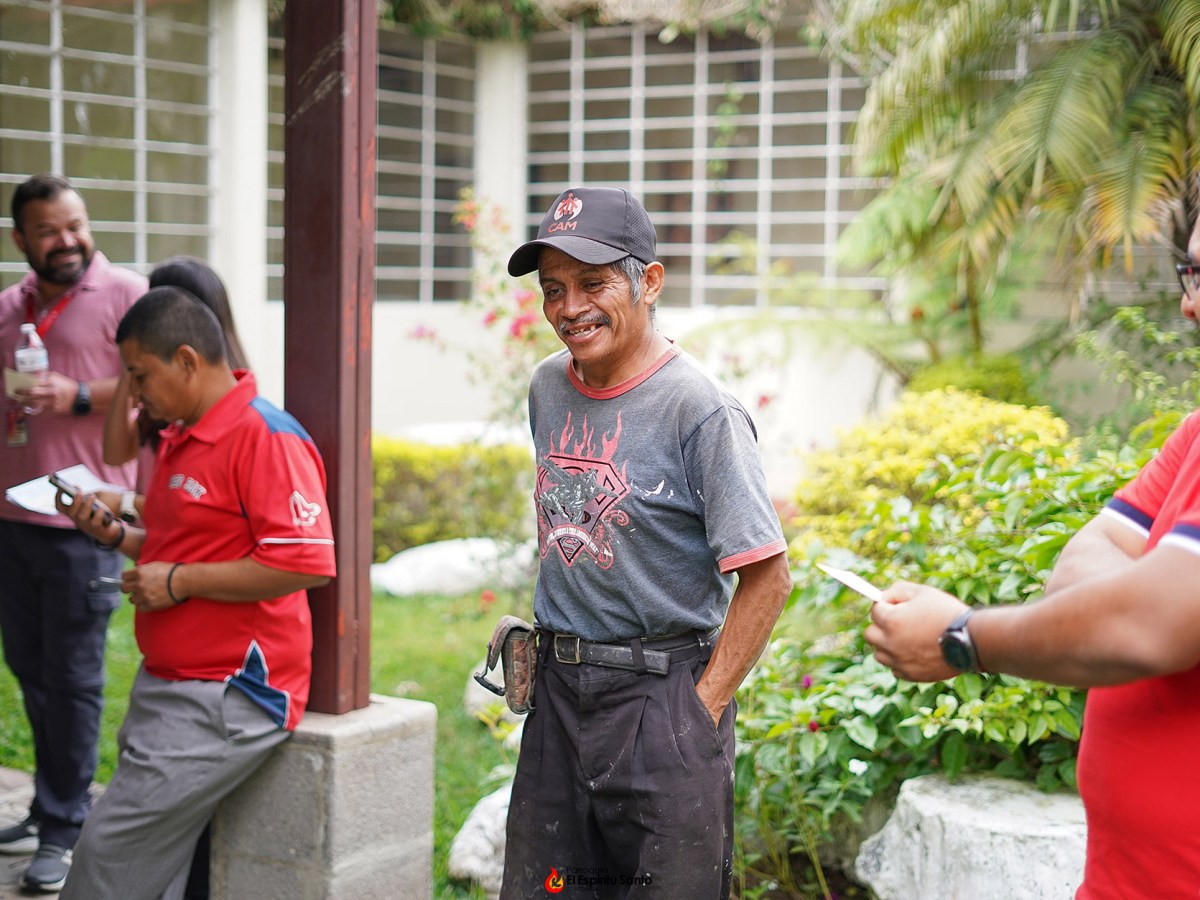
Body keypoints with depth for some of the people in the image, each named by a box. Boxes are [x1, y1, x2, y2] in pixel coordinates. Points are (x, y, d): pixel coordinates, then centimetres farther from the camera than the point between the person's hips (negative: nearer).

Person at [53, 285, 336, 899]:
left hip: (223, 702, -10)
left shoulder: (265, 438, -16)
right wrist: (113, 533, 11)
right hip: (167, 686, 10)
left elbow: (306, 563, -25)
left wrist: (178, 581, -19)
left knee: (112, 850, -9)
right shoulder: (181, 438, 17)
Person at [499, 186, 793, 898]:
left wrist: (703, 708, -15)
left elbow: (768, 578, -15)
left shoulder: (701, 410, -15)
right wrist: (559, 646, 16)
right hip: (556, 688, 7)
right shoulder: (549, 388, 6)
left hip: (663, 688, -6)